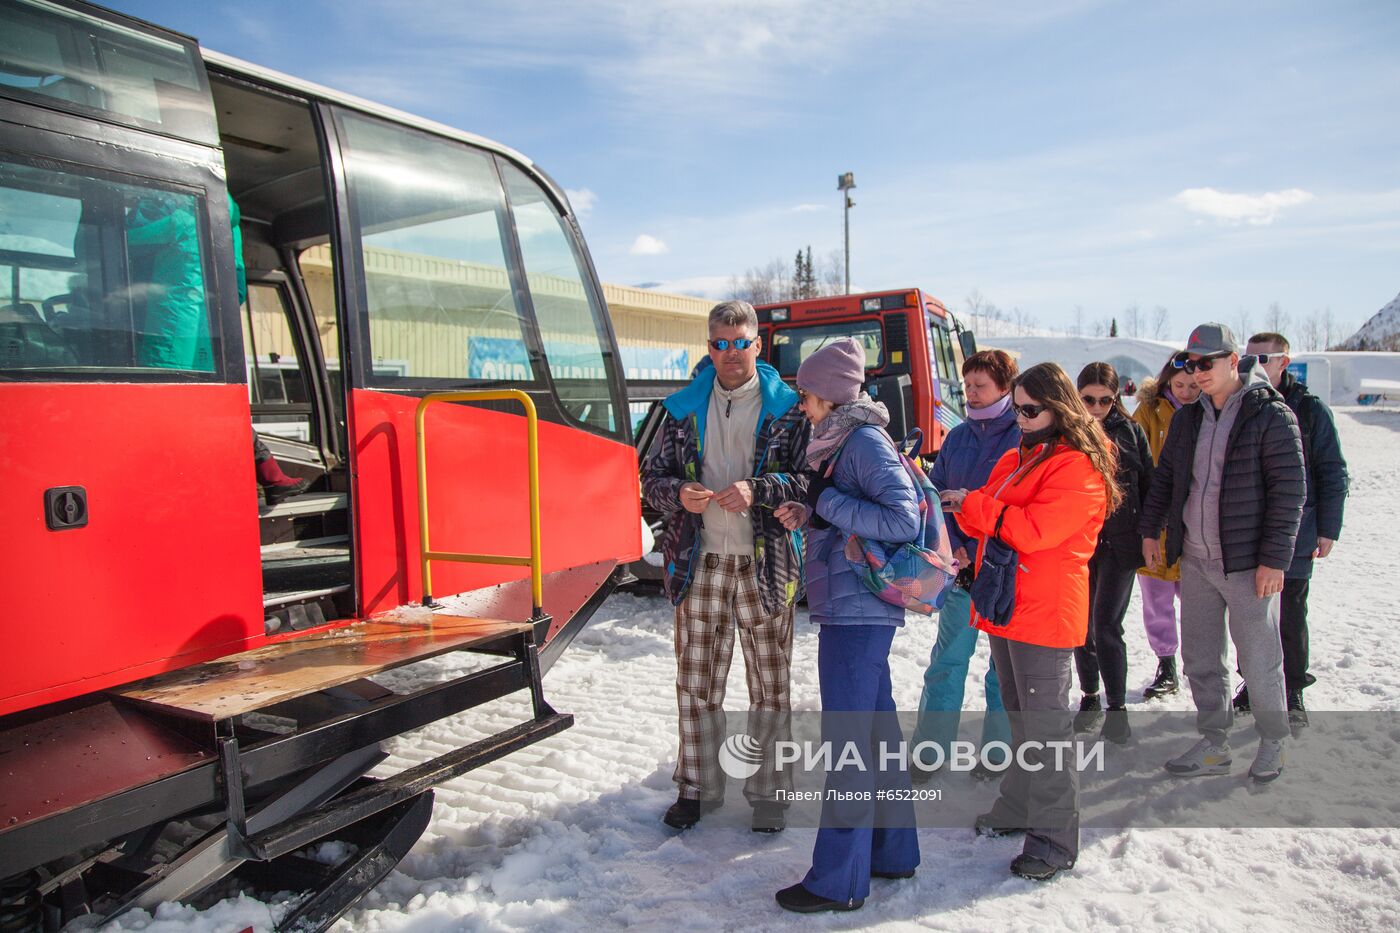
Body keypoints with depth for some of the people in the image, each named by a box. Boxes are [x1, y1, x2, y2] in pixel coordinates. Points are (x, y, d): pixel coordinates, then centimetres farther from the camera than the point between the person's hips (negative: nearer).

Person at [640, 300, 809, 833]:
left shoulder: (787, 409, -1)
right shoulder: (684, 409, 7)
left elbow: (810, 478, -9)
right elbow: (652, 476, 7)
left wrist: (757, 489, -25)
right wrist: (679, 494, -15)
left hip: (765, 568, -2)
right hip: (700, 567, 2)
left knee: (770, 688, 10)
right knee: (696, 685, 11)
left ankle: (767, 792, 26)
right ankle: (697, 787, 28)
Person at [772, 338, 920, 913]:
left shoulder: (865, 440, -14)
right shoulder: (845, 441, 15)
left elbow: (903, 521, -22)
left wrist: (827, 504, -16)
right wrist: (809, 516, 6)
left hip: (857, 609, -10)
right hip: (858, 607, 10)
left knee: (848, 740, -3)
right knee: (875, 728, 17)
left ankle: (839, 879, 8)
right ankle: (892, 851, 31)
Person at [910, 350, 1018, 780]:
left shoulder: (1026, 439, -5)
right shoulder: (957, 438, 9)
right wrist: (953, 547, -5)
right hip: (961, 568, 4)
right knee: (947, 660, 7)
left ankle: (998, 752, 24)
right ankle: (928, 750, 16)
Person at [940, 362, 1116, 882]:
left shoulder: (1078, 467, -13)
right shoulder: (1017, 458, 15)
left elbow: (1034, 529, -22)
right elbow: (992, 522, 13)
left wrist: (972, 505, -14)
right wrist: (970, 513, -8)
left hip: (1045, 609, -9)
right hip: (1006, 603, 9)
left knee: (1046, 725, -2)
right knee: (1021, 718, 19)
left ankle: (1054, 841, 8)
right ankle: (1020, 809, 33)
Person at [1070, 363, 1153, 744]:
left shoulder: (1129, 431, 2)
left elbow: (1148, 484, 6)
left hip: (1119, 544, -1)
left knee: (1107, 626, -6)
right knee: (1083, 625, 11)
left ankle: (1117, 706, 9)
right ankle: (1090, 696, 30)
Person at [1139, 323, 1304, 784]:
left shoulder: (1271, 415, -9)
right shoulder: (1188, 417, 9)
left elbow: (1288, 491, -12)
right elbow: (1165, 477, 18)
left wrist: (1274, 558, -15)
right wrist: (1150, 530, 13)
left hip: (1247, 563, -6)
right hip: (1195, 560, 6)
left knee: (1259, 660, 6)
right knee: (1199, 658, 12)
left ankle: (1272, 743, 28)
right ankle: (1213, 745, 27)